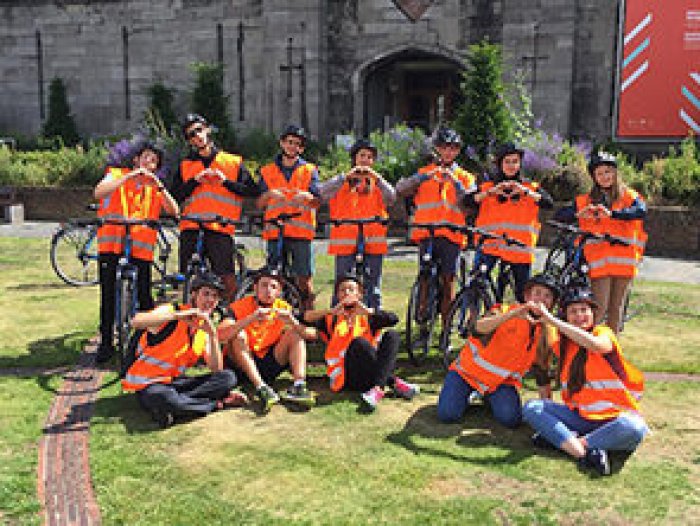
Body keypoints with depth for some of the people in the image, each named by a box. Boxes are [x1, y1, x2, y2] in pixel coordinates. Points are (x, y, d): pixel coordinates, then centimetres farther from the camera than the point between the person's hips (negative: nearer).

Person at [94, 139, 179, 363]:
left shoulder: (155, 186, 15)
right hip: (112, 242, -1)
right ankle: (106, 342, 10)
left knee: (144, 295, -3)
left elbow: (174, 211, -3)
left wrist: (159, 186, -16)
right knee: (108, 293, 0)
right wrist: (128, 177, -22)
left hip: (141, 246, 2)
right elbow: (99, 193, -15)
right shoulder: (117, 174, 7)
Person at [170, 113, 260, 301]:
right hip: (190, 229, 2)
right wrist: (195, 181, -5)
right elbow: (175, 196, 7)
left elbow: (253, 191, 5)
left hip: (220, 228, -2)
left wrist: (225, 182, -5)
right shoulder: (185, 166, 19)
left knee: (228, 277, -11)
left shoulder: (234, 162, 14)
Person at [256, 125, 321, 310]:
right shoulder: (268, 171, 14)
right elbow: (260, 203, 8)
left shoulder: (309, 170, 11)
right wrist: (269, 194, -13)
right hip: (275, 231, 1)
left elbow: (317, 202, 1)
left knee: (304, 276, -3)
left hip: (301, 231, -1)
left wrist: (307, 196, -21)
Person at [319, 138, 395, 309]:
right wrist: (346, 176, -17)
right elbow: (323, 192, -9)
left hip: (373, 242, 1)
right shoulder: (342, 182, 10)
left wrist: (376, 178, -17)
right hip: (345, 241, -1)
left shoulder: (377, 183, 13)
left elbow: (391, 197, -6)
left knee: (373, 288, 4)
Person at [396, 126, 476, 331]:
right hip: (426, 233, 0)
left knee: (447, 281, -1)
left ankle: (446, 327, 6)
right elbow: (401, 189, -2)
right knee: (425, 279, -1)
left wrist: (454, 181, -14)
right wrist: (425, 177, -13)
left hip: (451, 235, 0)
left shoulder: (465, 177, 14)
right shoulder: (424, 173, 14)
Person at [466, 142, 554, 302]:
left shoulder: (530, 187, 12)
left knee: (523, 296, 3)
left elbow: (548, 203, -5)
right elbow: (468, 200, -5)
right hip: (491, 249, 0)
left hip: (520, 249, 1)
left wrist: (525, 192, -18)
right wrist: (491, 192, -18)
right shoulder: (487, 187, 12)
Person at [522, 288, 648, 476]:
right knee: (531, 408, -16)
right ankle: (586, 451, -32)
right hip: (579, 416, 4)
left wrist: (552, 320, -30)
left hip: (614, 417, -4)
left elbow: (596, 345, -31)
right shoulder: (564, 342, 9)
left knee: (633, 428, -37)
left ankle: (560, 439, -30)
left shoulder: (603, 333, -7)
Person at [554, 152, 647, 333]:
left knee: (616, 307, 7)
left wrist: (611, 213, -30)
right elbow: (559, 216, 0)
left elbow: (640, 211, -15)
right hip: (599, 260, -1)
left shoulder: (629, 196, 6)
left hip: (624, 259, 1)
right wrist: (578, 214, -21)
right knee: (600, 308, -7)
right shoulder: (586, 200, 8)